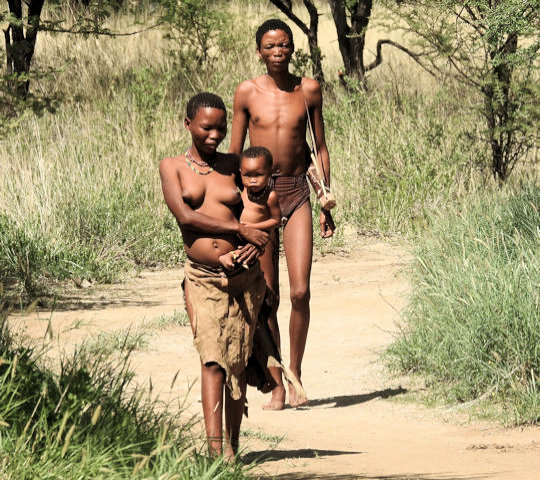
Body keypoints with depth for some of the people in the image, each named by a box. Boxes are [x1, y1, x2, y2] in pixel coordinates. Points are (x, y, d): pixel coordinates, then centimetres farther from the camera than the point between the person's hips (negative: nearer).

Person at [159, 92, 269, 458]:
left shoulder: (232, 165, 11)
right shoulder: (172, 167, 5)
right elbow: (186, 216, -9)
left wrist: (256, 244, -6)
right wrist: (240, 229, -12)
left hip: (244, 277, 2)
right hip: (202, 278, -2)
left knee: (237, 363, 3)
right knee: (212, 359, -15)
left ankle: (233, 448, 11)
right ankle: (214, 448, -22)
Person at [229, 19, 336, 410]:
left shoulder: (309, 90, 4)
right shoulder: (247, 92, 1)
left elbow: (321, 149, 11)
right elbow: (235, 153, 6)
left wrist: (326, 205, 8)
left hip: (297, 193, 0)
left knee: (300, 292, -10)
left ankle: (296, 373, 9)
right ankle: (277, 386, 8)